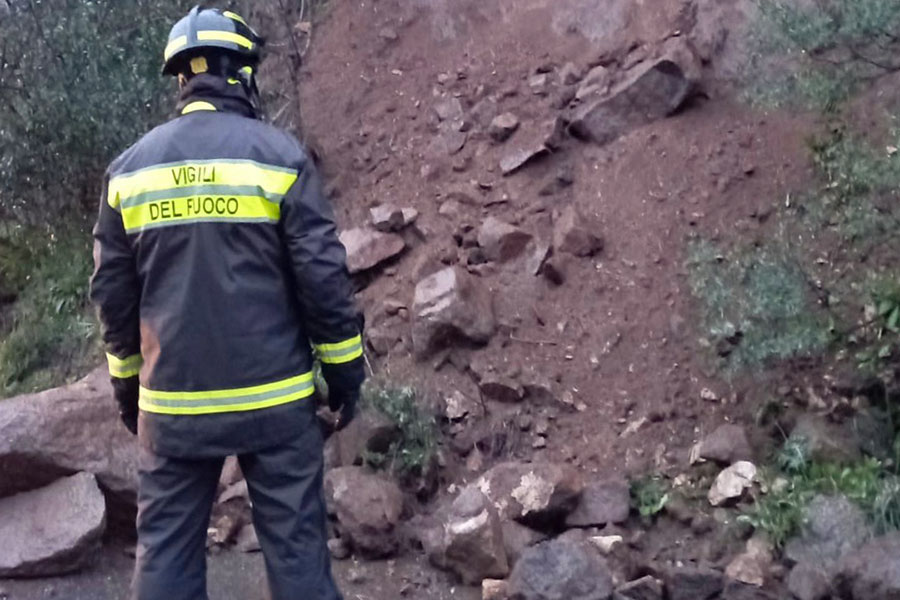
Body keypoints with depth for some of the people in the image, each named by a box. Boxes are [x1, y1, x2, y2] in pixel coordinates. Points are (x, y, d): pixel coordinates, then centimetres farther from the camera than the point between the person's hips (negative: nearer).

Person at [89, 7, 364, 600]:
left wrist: (127, 380, 20)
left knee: (166, 547, 10)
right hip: (273, 396, -3)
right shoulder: (279, 154, -5)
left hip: (172, 401, 3)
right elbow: (323, 272, -7)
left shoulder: (130, 166, 5)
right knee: (295, 540, 4)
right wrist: (345, 367, 3)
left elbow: (112, 289, 9)